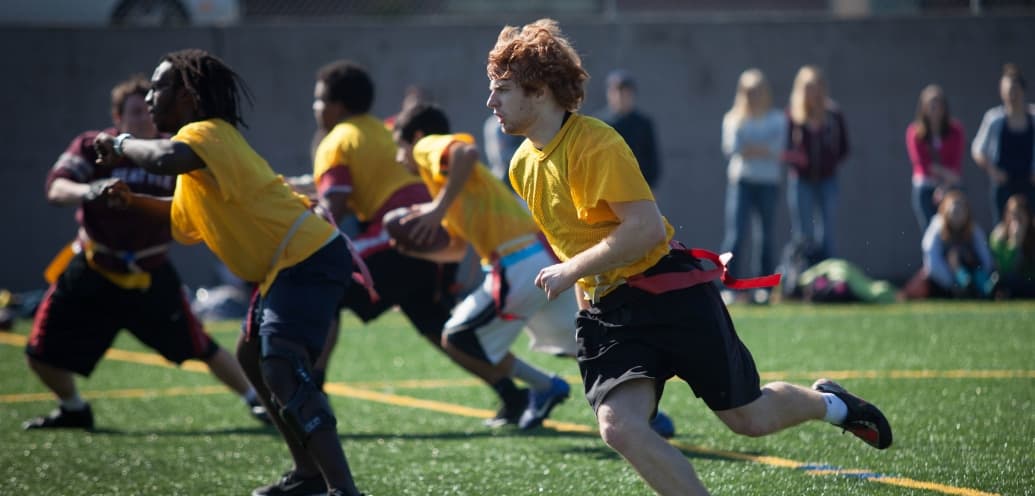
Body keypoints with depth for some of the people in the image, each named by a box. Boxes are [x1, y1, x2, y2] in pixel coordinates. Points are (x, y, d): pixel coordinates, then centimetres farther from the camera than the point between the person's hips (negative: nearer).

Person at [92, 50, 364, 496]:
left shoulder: (207, 133, -13)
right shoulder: (203, 142, 19)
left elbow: (164, 158, -37)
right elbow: (185, 215, 32)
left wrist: (120, 145, -18)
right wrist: (134, 203, 16)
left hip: (309, 259, -11)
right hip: (288, 263, 11)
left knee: (281, 369, -24)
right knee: (252, 355, 24)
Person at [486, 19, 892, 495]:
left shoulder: (596, 144, -19)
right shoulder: (523, 166, 6)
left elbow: (645, 228, -26)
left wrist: (571, 271, -23)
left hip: (671, 295, -6)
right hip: (605, 309, 6)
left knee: (749, 418, 5)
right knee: (618, 427, -18)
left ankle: (827, 403, 39)